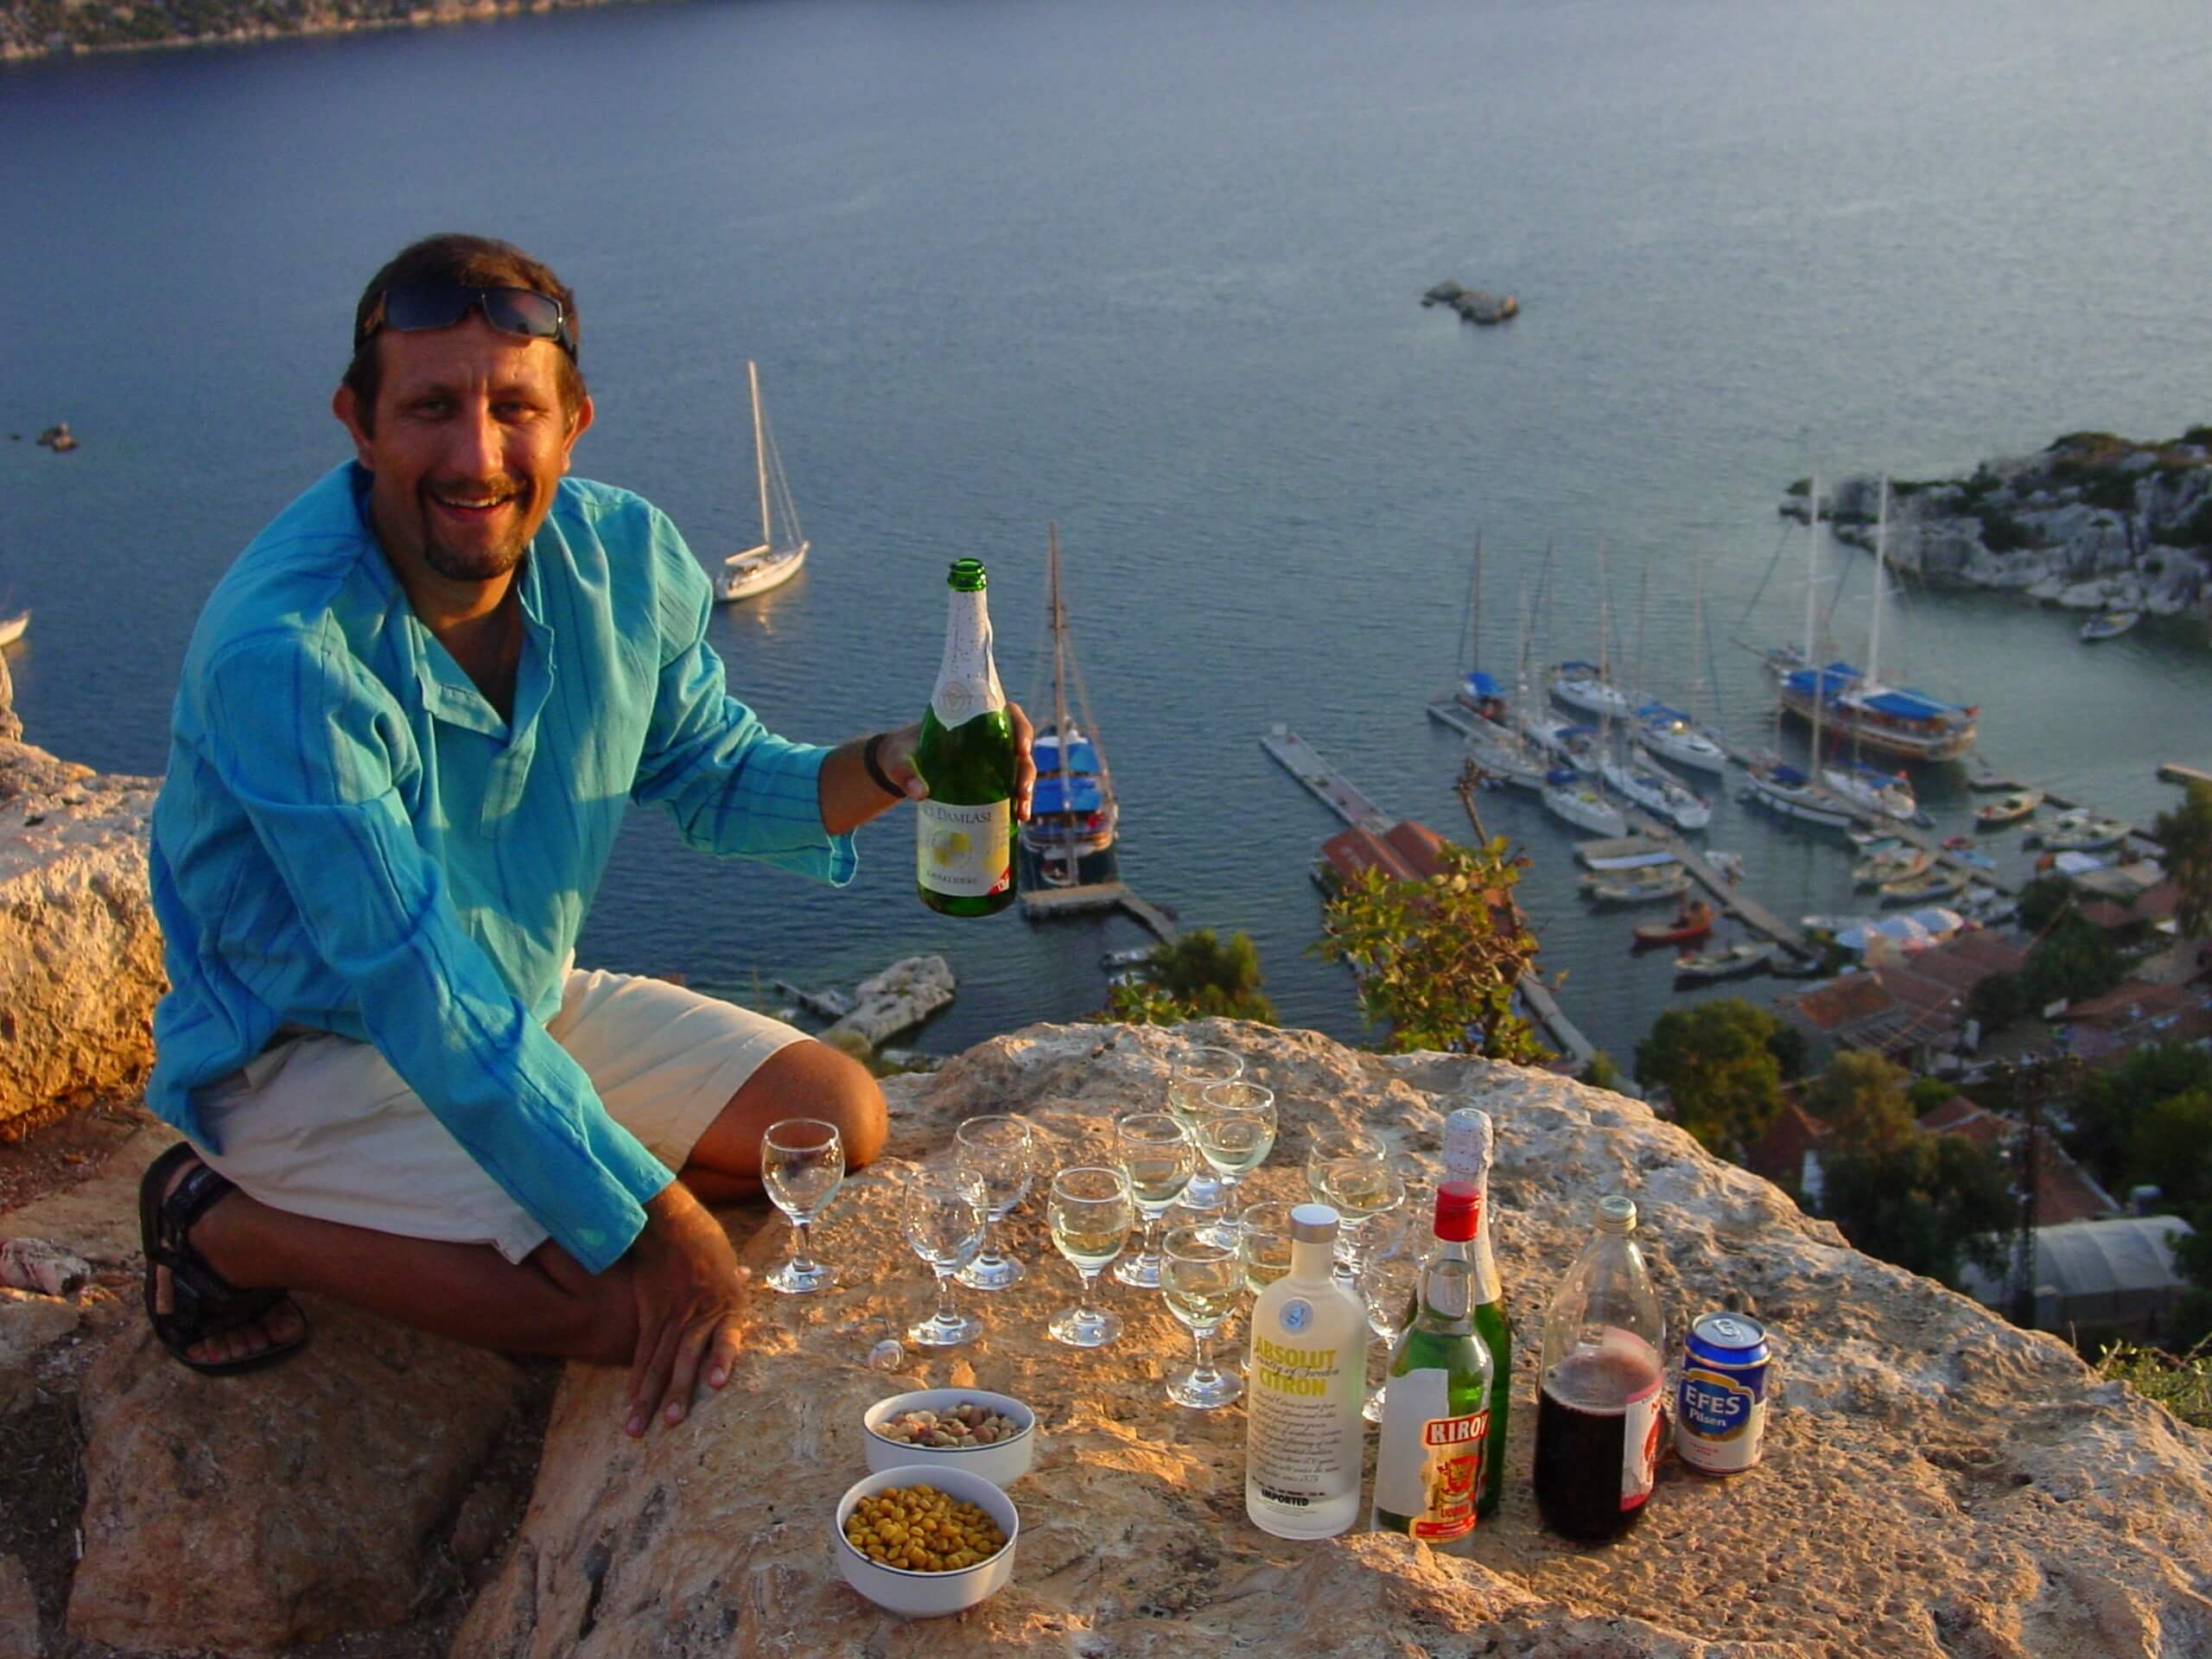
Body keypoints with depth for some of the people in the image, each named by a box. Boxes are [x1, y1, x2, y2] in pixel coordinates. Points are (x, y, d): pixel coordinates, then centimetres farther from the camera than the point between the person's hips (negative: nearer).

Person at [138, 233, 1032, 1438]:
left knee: (838, 1123, 1)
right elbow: (419, 996, -32)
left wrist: (887, 769, -17)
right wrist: (654, 1222, -33)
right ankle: (231, 1227, -1)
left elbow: (712, 776, 5)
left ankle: (462, 1192, 8)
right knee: (629, 1300, -23)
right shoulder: (281, 652, -31)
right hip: (309, 1052, -7)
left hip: (531, 1000, 7)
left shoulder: (624, 558, -11)